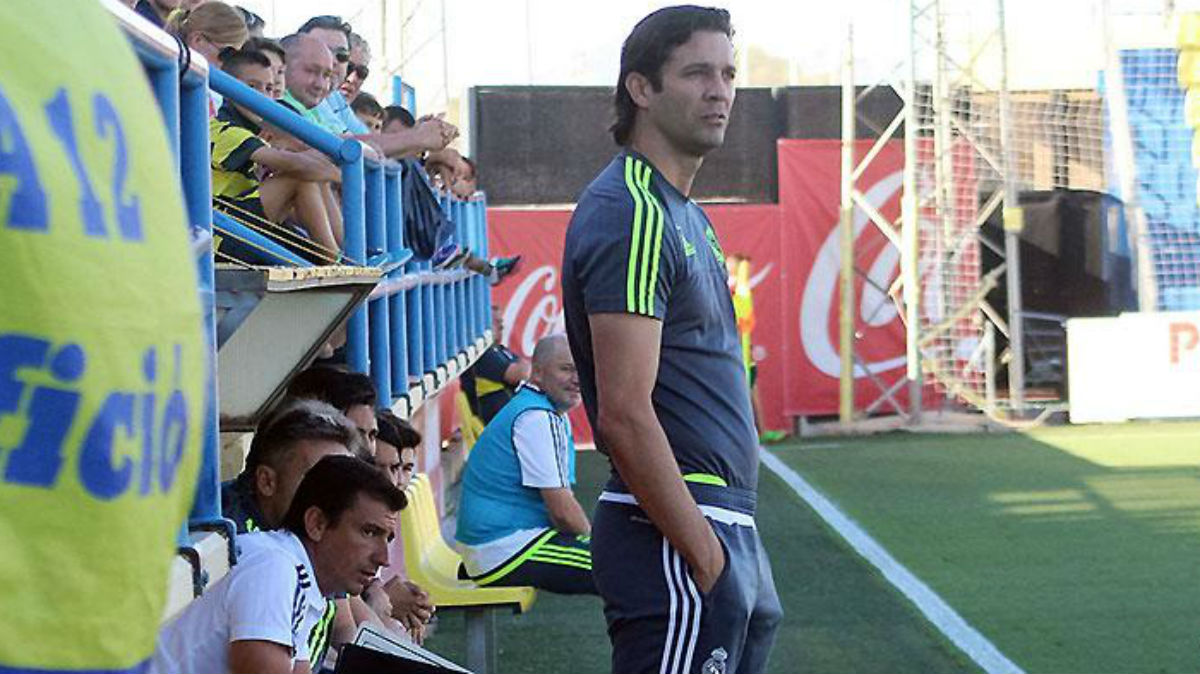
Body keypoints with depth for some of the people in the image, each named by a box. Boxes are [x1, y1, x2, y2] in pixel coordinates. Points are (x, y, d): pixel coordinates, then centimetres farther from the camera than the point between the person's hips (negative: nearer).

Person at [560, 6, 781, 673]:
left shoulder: (686, 215, 18)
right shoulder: (631, 213, -14)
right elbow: (624, 416, -21)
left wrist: (725, 544, 18)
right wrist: (704, 556, -20)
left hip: (725, 529, 10)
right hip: (675, 542, -10)